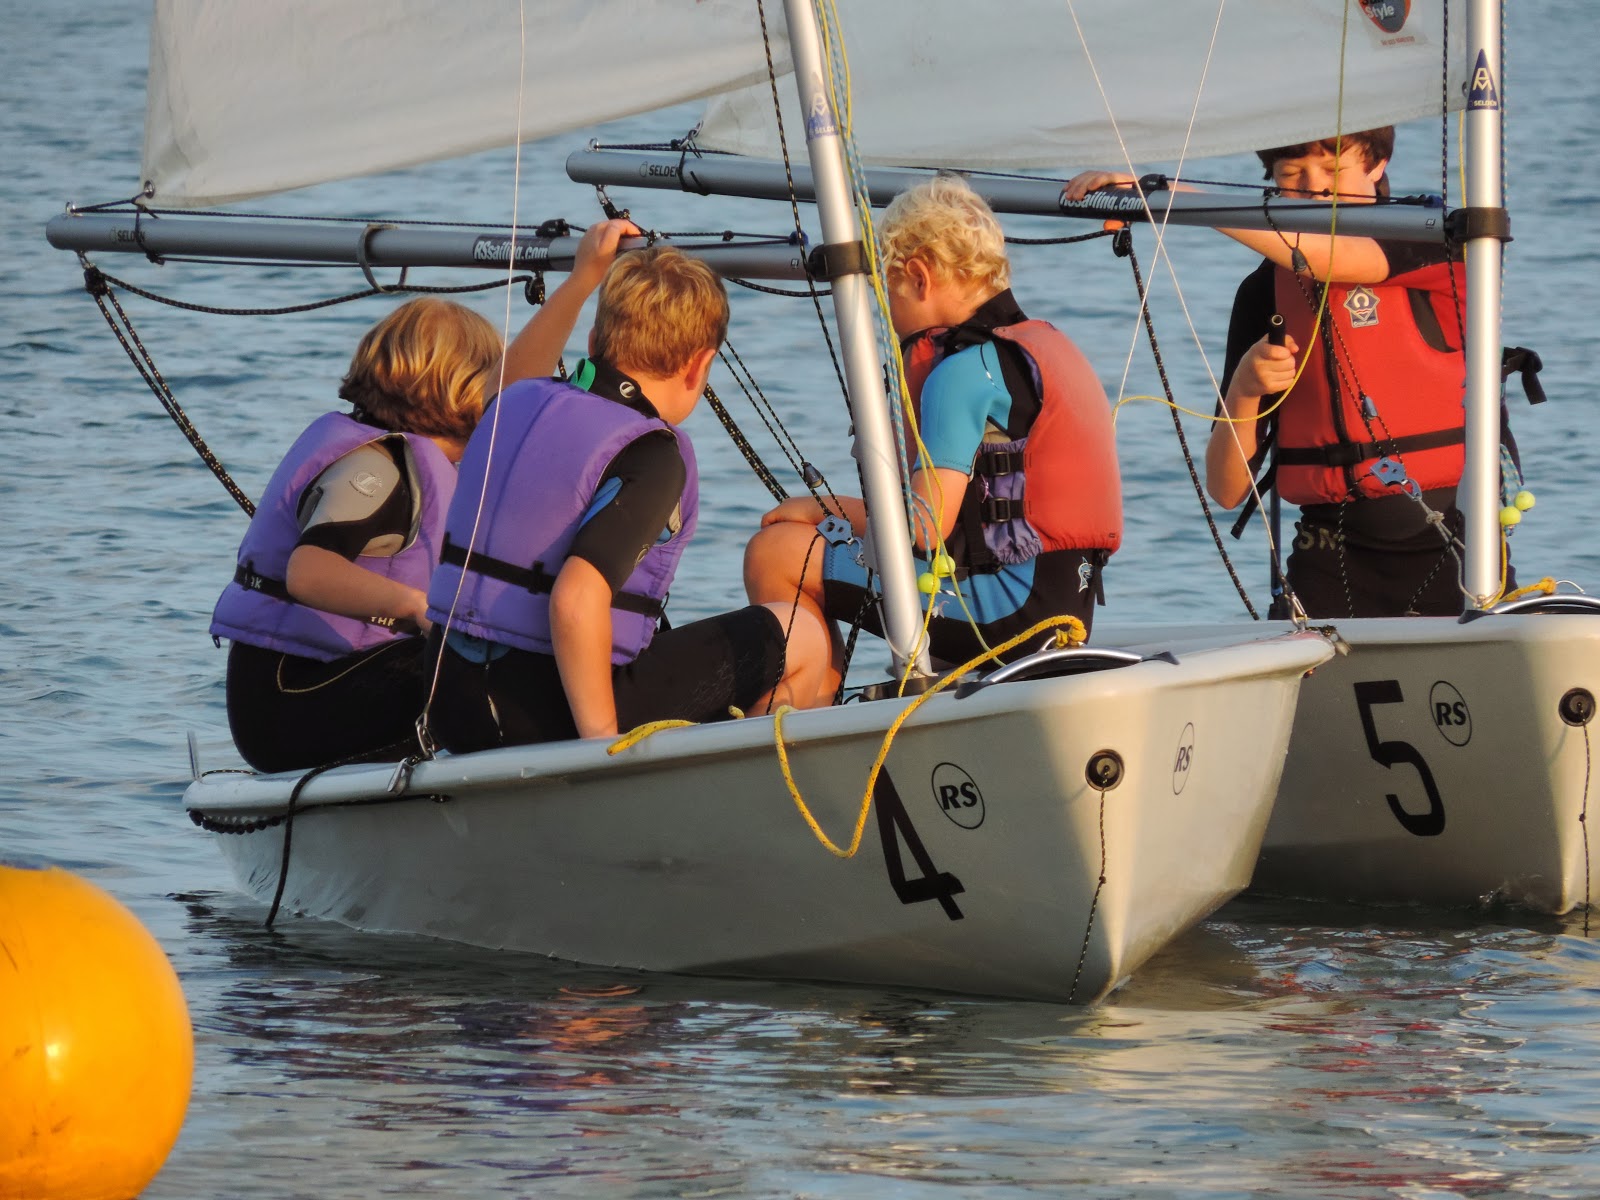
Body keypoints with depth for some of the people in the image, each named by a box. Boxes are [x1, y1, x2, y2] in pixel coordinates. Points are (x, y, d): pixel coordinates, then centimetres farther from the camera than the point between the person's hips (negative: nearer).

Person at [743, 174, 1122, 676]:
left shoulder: (965, 368, -12)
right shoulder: (1043, 341, 17)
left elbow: (925, 527, -16)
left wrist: (824, 510, -2)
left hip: (1008, 610, -10)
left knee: (775, 556, -7)